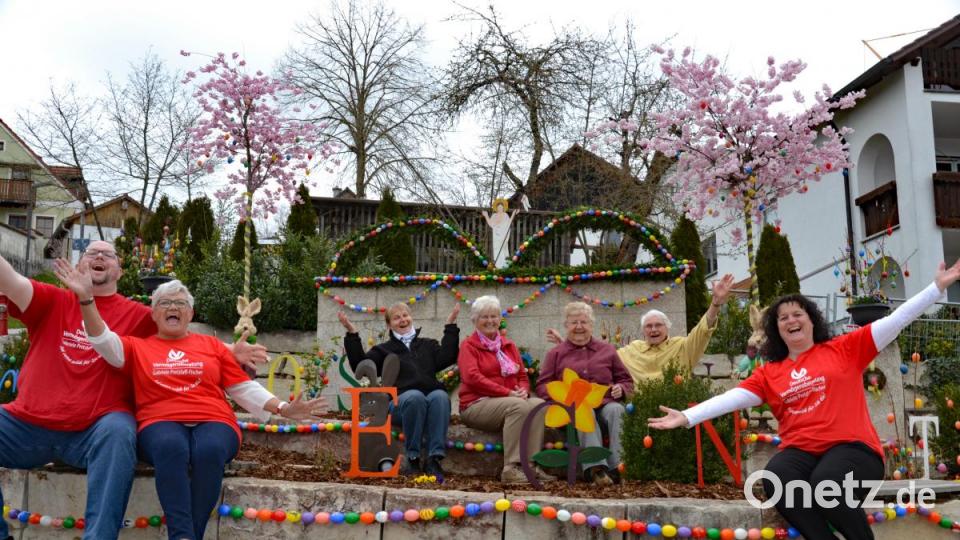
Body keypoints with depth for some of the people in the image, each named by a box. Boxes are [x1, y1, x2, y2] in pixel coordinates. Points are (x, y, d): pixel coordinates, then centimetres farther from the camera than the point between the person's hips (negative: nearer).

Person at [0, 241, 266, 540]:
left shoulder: (137, 315, 9)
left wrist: (229, 351, -12)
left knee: (117, 432, -33)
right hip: (27, 423, 2)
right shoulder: (52, 301, 11)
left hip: (97, 430, -2)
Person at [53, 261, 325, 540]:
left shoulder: (211, 344, 20)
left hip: (213, 422, 1)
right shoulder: (138, 347, 19)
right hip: (161, 423, -1)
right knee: (171, 447, -37)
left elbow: (244, 388, 16)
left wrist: (284, 409, 3)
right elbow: (104, 341, -1)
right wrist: (86, 298, -16)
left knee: (210, 450, -35)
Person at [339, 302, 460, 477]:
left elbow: (446, 358, 10)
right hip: (401, 399, -1)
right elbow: (360, 364, 11)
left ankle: (434, 459, -38)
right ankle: (412, 459, -29)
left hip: (432, 393, 1)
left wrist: (451, 325, 9)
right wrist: (352, 334, 6)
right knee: (415, 397, -37)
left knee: (440, 396, -35)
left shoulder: (428, 345, 30)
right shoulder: (384, 349, 28)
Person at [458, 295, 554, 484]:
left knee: (539, 404, -23)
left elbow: (523, 375, 17)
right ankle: (511, 469, -34)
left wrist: (523, 390, -9)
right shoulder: (468, 345, 2)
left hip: (511, 399, 5)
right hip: (477, 404, -5)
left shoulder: (509, 346, 19)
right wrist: (508, 393, -20)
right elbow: (472, 377, -13)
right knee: (518, 406, -33)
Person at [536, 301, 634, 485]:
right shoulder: (556, 353, 20)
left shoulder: (607, 350, 24)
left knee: (615, 410, -33)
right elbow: (542, 385, 13)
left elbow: (627, 380, 25)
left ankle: (617, 466, -40)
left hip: (605, 402, 2)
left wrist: (621, 389, 0)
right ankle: (595, 467, -50)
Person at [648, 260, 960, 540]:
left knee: (826, 483, -35)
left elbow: (896, 320, 7)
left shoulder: (845, 349, 10)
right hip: (800, 452, 2)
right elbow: (731, 398, 3)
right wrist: (688, 416, -10)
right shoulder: (768, 372, 14)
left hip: (852, 448, -2)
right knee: (774, 478, -32)